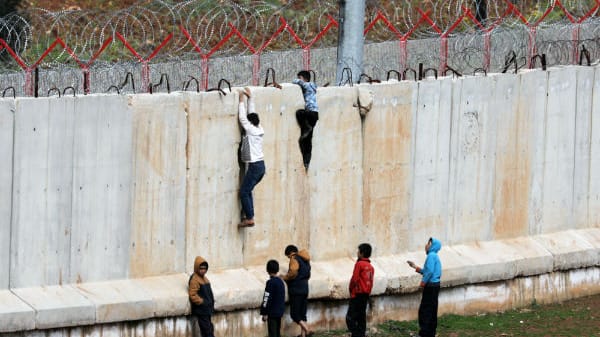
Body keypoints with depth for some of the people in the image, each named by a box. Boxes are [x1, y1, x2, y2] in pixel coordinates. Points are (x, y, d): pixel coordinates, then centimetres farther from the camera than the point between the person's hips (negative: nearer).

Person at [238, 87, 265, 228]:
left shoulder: (251, 130, -13)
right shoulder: (259, 130, 8)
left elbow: (242, 118, -11)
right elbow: (251, 114, 18)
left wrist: (242, 100, -5)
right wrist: (250, 97, 21)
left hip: (254, 166, -9)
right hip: (261, 165, 9)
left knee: (244, 192, -6)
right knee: (247, 191, 16)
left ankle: (250, 218, -10)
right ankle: (249, 216, 16)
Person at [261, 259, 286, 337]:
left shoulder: (270, 283, -18)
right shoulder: (281, 281, 6)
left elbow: (267, 299, -18)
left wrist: (264, 313, -14)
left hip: (272, 313, -8)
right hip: (279, 312, 8)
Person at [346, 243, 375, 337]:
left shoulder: (359, 264, -12)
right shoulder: (371, 267, 11)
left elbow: (354, 279, -13)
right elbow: (371, 281, 12)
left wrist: (350, 289, 3)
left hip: (357, 294, -8)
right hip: (366, 294, 8)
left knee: (350, 318, -9)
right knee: (361, 317, 12)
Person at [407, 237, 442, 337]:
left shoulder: (431, 256, -14)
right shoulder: (435, 256, 16)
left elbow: (430, 271, -23)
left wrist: (423, 283, -14)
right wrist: (415, 267, 23)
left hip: (430, 286, -10)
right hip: (435, 285, 10)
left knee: (424, 310, -8)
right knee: (432, 311, 13)